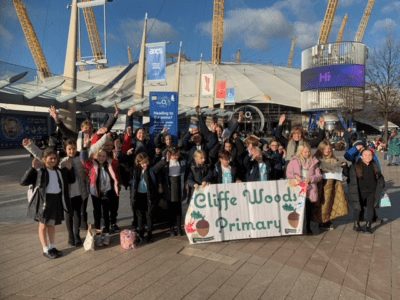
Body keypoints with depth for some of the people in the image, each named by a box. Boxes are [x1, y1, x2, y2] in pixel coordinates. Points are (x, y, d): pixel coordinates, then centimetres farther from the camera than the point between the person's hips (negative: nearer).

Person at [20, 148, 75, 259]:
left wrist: (69, 169, 4)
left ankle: (52, 247, 29)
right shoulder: (39, 172, -10)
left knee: (52, 224, 17)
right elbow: (23, 182, -15)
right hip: (44, 201, -5)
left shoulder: (60, 171, 9)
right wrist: (32, 168, -24)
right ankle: (46, 250, 20)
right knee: (43, 225, 9)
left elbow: (71, 180, 20)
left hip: (57, 199, 5)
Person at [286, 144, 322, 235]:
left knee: (309, 209, 6)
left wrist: (311, 179, -10)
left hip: (310, 189, 1)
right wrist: (296, 176, -14)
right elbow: (288, 173, 5)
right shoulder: (294, 161, 7)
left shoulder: (313, 162, 10)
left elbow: (319, 175, 8)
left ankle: (308, 227, 23)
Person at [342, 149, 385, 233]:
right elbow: (347, 174, 2)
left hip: (372, 192, 2)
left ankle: (368, 226, 16)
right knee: (358, 208, 4)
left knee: (371, 208, 2)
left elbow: (380, 177, 20)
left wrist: (381, 185, 18)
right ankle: (356, 225, 20)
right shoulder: (355, 166, -3)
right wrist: (345, 167, -12)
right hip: (360, 192, -2)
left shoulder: (375, 166, 7)